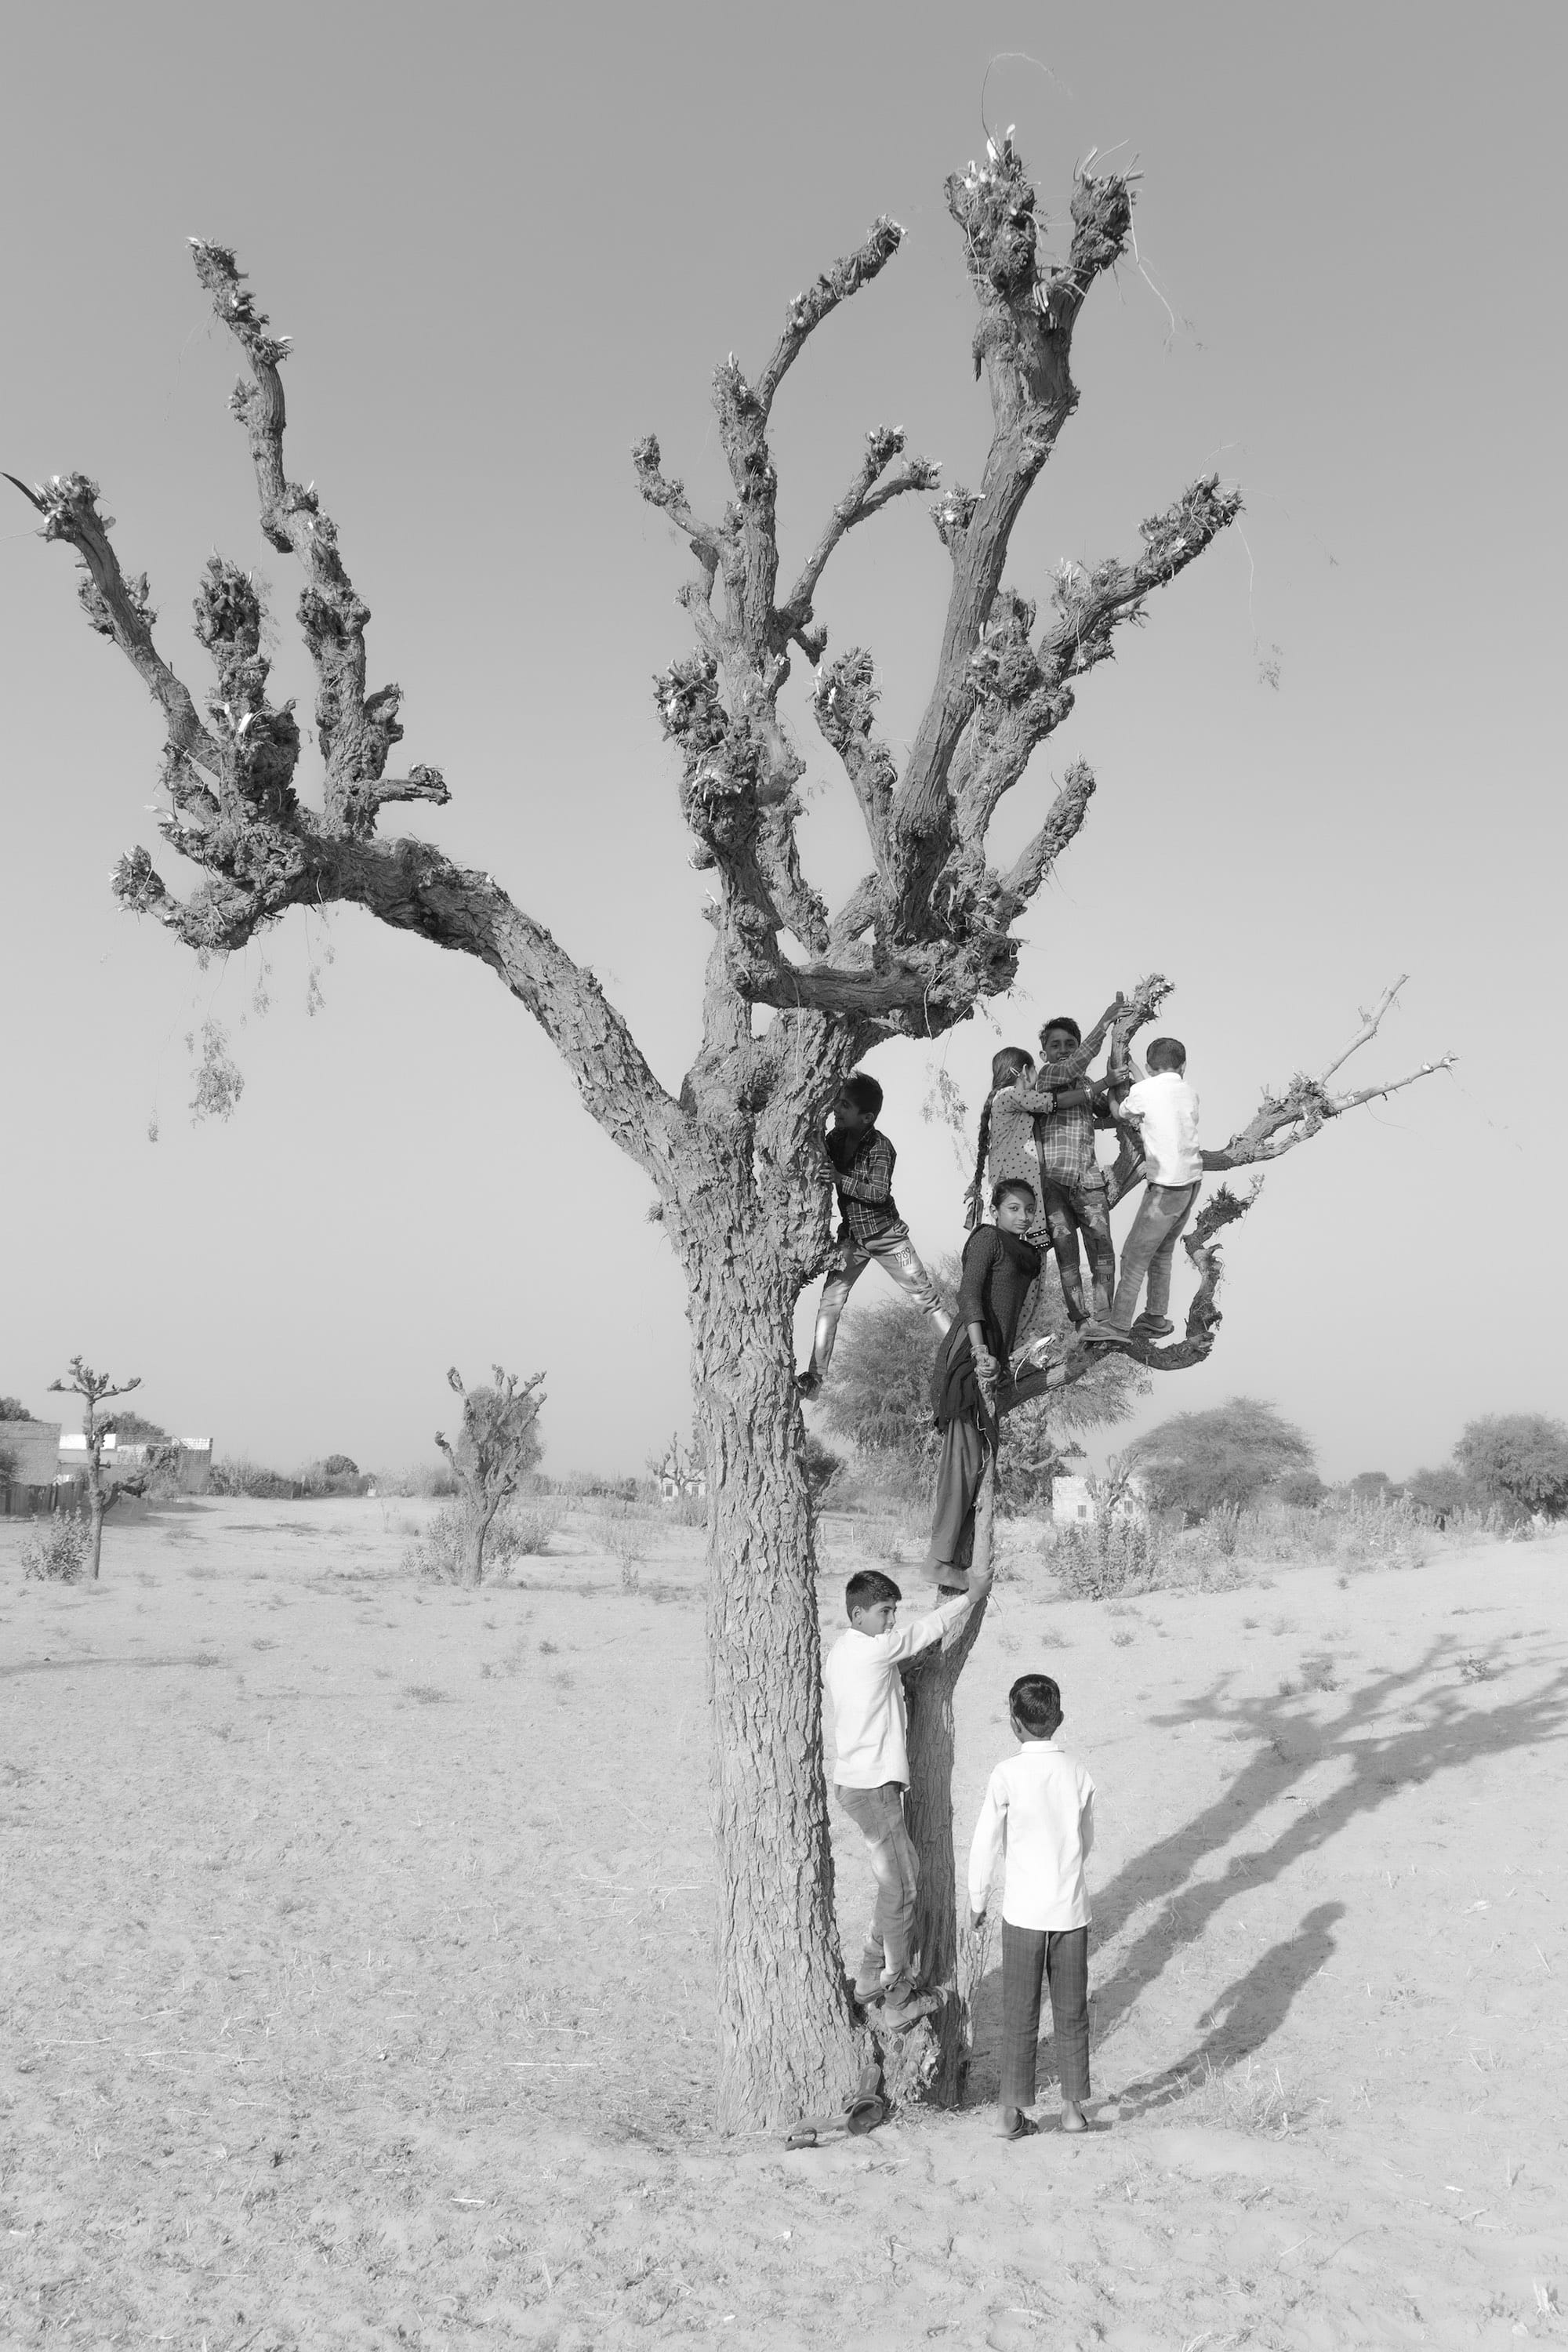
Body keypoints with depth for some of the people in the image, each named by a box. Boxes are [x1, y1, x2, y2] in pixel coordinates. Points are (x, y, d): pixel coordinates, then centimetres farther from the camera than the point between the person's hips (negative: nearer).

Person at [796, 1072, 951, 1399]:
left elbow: (879, 1192, -30)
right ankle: (814, 1377, 8)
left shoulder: (879, 1146, -20)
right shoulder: (835, 1139, -2)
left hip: (886, 1235, -5)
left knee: (925, 1295, 1)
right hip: (850, 1237, 5)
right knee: (829, 1303, 1)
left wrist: (838, 1177, -32)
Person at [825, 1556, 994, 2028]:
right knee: (900, 1889, -1)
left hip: (853, 1780, 10)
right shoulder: (873, 1650, -18)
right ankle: (899, 1999, 7)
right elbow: (928, 1630, -10)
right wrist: (973, 1593, 1)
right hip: (872, 1787, -10)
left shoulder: (838, 1653, 10)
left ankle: (871, 1978, 27)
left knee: (899, 1879, 19)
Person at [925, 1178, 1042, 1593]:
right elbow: (969, 1293, -16)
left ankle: (958, 1563, 10)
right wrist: (980, 1349, -26)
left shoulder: (1028, 1251, 21)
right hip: (968, 1354, -9)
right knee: (966, 1454, -12)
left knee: (978, 1457, 7)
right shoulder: (987, 1238, -5)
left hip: (996, 1356, 9)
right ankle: (943, 1556, -10)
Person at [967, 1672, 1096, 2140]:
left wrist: (977, 1900, 6)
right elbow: (1087, 1840, 9)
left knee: (1020, 2015, 9)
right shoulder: (1078, 1773, -4)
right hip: (1072, 1908, 3)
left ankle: (1012, 2110, 16)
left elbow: (986, 1844, -8)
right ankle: (1073, 2106, 23)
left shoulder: (1007, 1775, -14)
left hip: (1024, 1912, -2)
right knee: (1072, 2014, 15)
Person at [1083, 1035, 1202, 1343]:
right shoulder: (1189, 1093, 7)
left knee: (1134, 1257, 0)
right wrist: (1133, 1068, 34)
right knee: (1161, 1254, 17)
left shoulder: (1142, 1092, -10)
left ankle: (1118, 1324, 3)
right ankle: (1156, 1319, 21)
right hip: (1191, 1182, 7)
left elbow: (1121, 1114, 9)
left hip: (1166, 1187, -7)